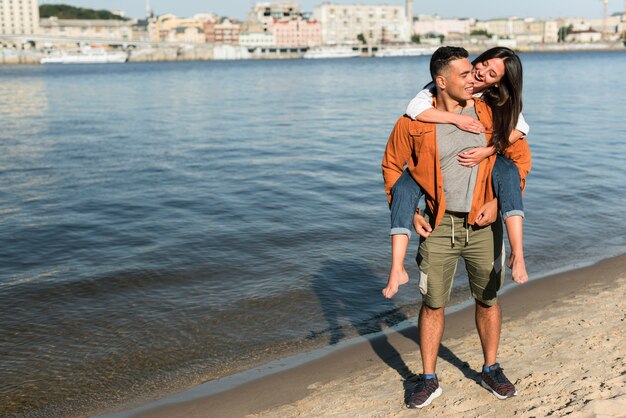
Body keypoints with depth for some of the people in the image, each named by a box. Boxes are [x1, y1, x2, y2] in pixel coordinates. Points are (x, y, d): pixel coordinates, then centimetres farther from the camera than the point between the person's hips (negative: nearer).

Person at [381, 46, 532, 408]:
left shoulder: (491, 114, -3)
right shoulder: (414, 122, -8)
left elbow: (520, 156, 5)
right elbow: (392, 166, 5)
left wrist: (498, 201, -5)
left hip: (483, 224, 2)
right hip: (438, 225, -1)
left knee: (488, 299, 13)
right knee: (433, 303, 4)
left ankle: (491, 370, 33)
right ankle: (429, 380, 19)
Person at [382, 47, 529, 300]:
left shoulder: (499, 101, -9)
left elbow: (519, 128, -18)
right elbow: (415, 108, -32)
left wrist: (488, 151, -32)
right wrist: (456, 118, -40)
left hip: (475, 159, 1)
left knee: (508, 171, -30)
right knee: (403, 187, -29)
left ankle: (517, 255, -37)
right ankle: (397, 270, -33)